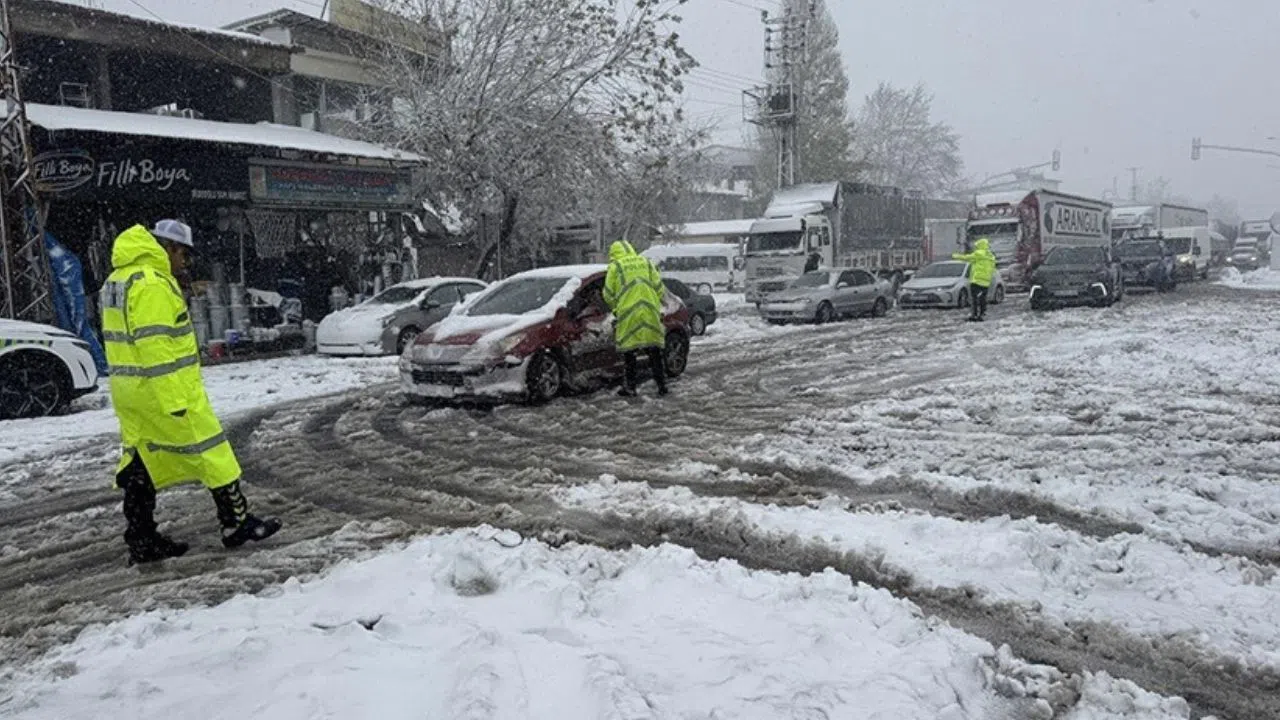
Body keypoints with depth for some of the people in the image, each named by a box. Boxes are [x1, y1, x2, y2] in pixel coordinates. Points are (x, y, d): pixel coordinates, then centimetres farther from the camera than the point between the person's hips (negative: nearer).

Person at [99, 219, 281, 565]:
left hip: (129, 393, 10)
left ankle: (141, 540, 17)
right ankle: (237, 523, 8)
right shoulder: (152, 284, -17)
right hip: (165, 391, -10)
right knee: (211, 453, 0)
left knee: (141, 464, 12)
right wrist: (175, 400, -22)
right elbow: (155, 347, -23)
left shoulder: (118, 280, 17)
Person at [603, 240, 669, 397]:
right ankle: (662, 385, 13)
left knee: (630, 351, 5)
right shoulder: (646, 262, 14)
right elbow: (660, 289, 10)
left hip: (628, 315, -3)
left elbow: (608, 295, 3)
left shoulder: (615, 267, 3)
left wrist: (616, 307, 21)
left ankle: (630, 387, 8)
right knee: (654, 350, 11)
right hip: (651, 313, 3)